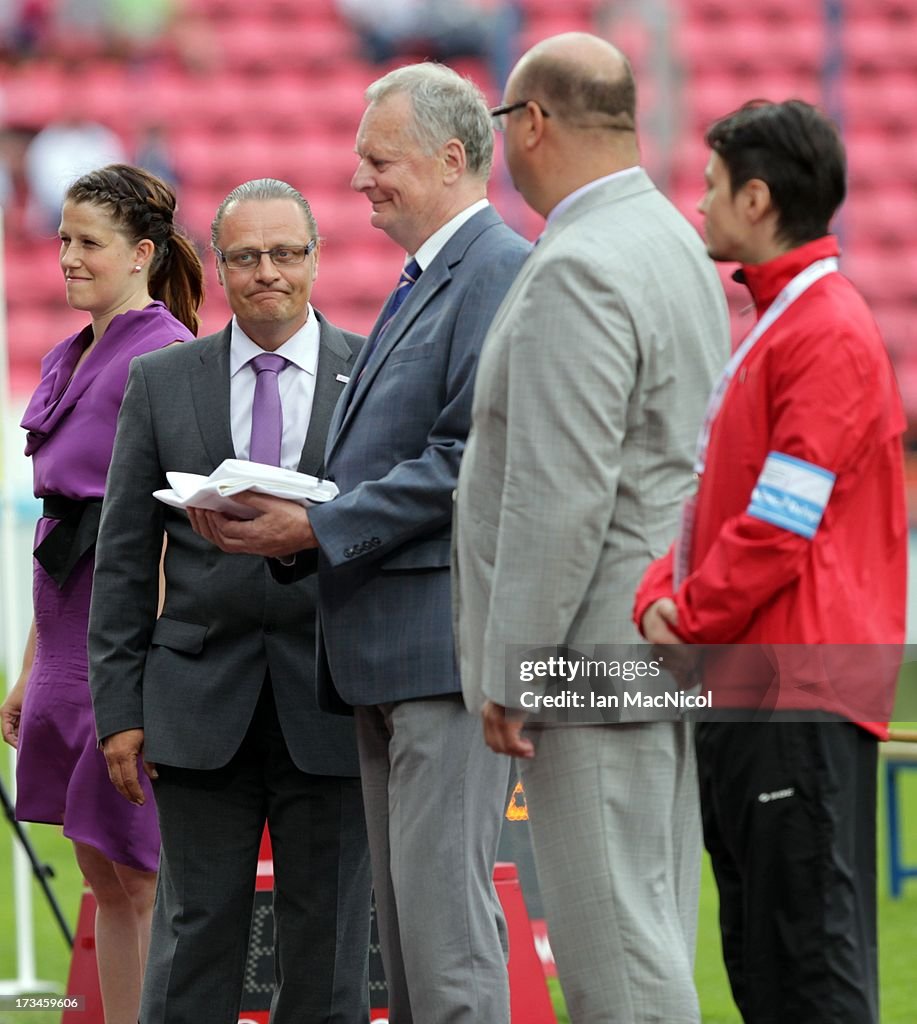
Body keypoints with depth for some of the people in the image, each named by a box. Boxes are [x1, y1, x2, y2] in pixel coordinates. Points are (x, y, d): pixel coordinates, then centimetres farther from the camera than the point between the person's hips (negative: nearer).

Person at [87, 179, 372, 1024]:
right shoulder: (161, 382, 8)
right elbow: (123, 557, 7)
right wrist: (119, 706, 2)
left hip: (330, 703, -1)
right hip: (201, 704, 1)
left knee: (328, 949, 4)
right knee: (195, 933, 1)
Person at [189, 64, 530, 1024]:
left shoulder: (501, 274, -11)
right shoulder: (421, 282, 21)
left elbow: (471, 460, -19)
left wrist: (318, 528, -16)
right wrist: (279, 521, 5)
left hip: (448, 641, -10)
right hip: (385, 654, 10)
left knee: (444, 906, -12)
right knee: (403, 910, 11)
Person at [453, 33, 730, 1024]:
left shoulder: (577, 271, -17)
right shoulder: (673, 244, 15)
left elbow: (562, 494, -22)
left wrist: (510, 671, -17)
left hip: (594, 647, -10)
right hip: (666, 644, 10)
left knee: (614, 937, -8)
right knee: (647, 928, 12)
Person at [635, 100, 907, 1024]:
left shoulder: (830, 335, -13)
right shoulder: (769, 327, 20)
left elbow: (780, 525, -18)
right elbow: (709, 494, 21)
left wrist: (690, 624, -9)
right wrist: (658, 597, 3)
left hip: (800, 700, -10)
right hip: (737, 689, 10)